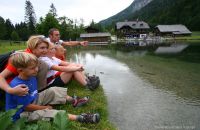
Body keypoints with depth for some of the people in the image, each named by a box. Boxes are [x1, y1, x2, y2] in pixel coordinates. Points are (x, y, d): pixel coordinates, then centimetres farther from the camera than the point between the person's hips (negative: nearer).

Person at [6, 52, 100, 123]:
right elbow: (27, 106, -26)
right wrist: (45, 107, -13)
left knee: (53, 91, -3)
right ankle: (79, 118, -36)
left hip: (33, 101, 9)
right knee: (44, 113, -31)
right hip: (21, 113, -8)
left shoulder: (31, 77, -6)